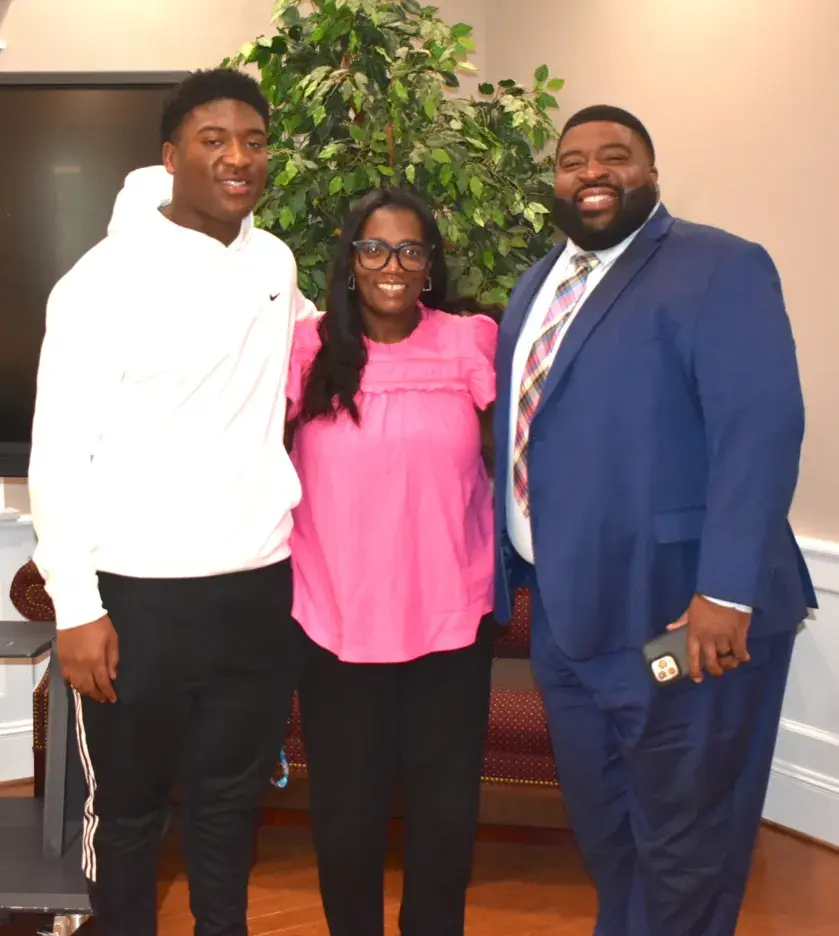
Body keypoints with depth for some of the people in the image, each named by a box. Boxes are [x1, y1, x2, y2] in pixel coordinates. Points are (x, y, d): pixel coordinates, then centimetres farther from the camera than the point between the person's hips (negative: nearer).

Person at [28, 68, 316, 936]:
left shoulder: (276, 263, 7)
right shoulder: (105, 278, -9)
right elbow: (58, 453, -11)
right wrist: (76, 605, -14)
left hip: (261, 584, 4)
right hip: (138, 594, -4)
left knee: (230, 798, 17)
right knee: (128, 805, 13)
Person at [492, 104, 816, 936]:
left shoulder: (720, 269, -9)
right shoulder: (537, 285, 15)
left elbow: (761, 429, -19)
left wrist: (725, 592, -25)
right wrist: (514, 573, 12)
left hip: (678, 611, -7)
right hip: (564, 610, 7)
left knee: (682, 838, 9)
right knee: (600, 827, 21)